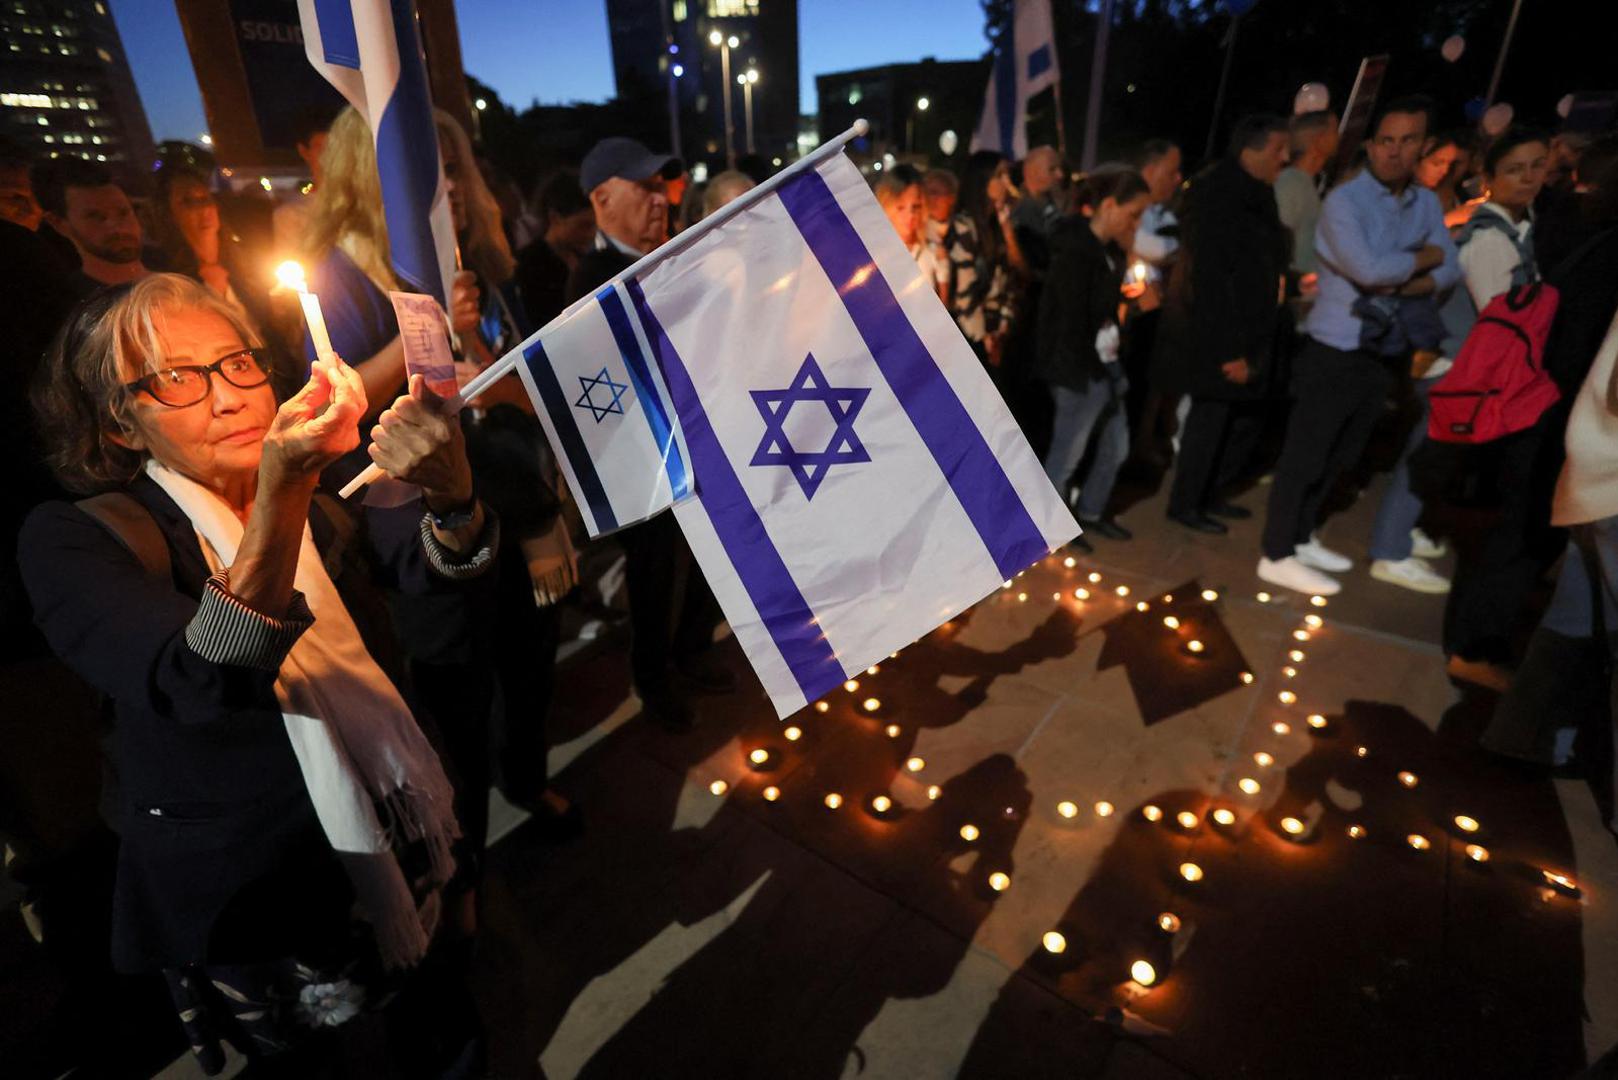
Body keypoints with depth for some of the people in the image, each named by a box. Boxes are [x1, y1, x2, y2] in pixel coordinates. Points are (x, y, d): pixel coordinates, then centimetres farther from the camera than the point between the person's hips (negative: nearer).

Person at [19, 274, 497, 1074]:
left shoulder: (322, 493, -1)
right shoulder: (72, 542, -15)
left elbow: (433, 571, -18)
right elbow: (206, 684, -33)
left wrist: (450, 489, -40)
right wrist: (280, 491, -45)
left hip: (397, 853, 4)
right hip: (249, 909, -4)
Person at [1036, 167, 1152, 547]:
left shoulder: (1110, 250, 9)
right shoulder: (1075, 252, -19)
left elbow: (1106, 309, 12)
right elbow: (1072, 324, -20)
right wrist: (1089, 372, -14)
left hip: (1104, 365, 9)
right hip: (1079, 372, -9)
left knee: (1117, 445, 18)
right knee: (1068, 453, 2)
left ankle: (1091, 512, 36)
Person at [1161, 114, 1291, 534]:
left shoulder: (1255, 193, 11)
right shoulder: (1217, 197, -16)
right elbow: (1211, 279, -22)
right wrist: (1229, 349, -23)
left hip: (1245, 331, 9)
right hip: (1213, 337, -9)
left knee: (1248, 416, 14)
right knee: (1211, 418, 0)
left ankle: (1212, 493, 29)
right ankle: (1184, 504, 16)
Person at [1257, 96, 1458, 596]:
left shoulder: (1427, 203, 10)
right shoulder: (1344, 201, -11)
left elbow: (1450, 270, 5)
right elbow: (1368, 268, -24)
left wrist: (1402, 286, -15)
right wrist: (1423, 258, -7)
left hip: (1384, 352, 7)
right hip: (1335, 351, -7)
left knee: (1337, 458, 15)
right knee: (1304, 456, -3)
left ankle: (1301, 538, 28)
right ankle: (1277, 556, 6)